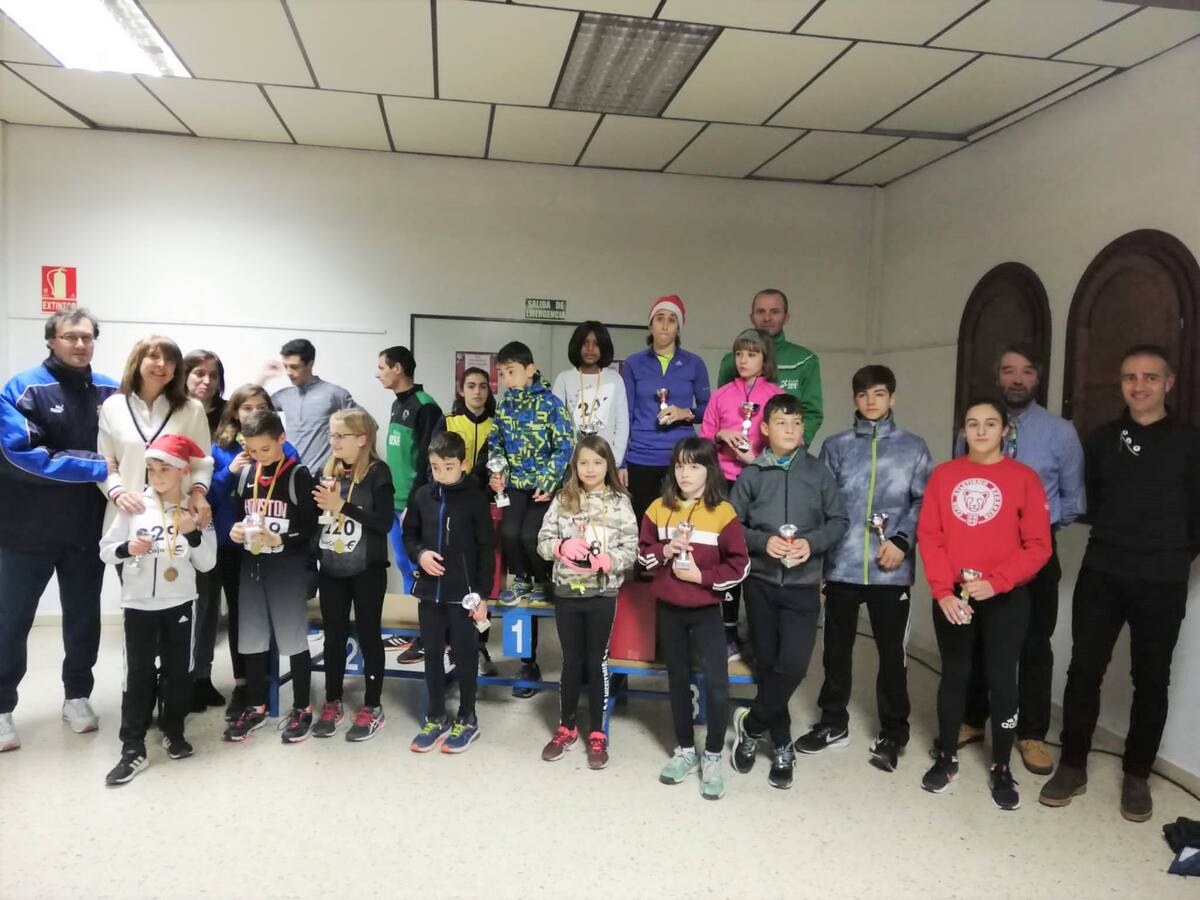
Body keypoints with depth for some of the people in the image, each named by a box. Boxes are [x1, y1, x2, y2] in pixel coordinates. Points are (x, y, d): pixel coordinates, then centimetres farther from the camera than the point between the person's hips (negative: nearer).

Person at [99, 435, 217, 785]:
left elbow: (207, 563, -4)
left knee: (178, 670, 10)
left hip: (180, 603, 1)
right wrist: (127, 548, -18)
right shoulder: (134, 506, -4)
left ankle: (173, 731, 28)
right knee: (138, 674, 1)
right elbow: (105, 550, 1)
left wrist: (192, 533, -18)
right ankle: (132, 748, 9)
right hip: (138, 603, -1)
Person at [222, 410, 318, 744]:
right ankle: (255, 706, 28)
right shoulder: (245, 474, 6)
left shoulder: (298, 475, -9)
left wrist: (279, 541, -24)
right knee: (251, 638, 11)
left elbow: (309, 529, -10)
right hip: (252, 564, 5)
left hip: (289, 566, -5)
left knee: (294, 638, 3)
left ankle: (302, 708, 18)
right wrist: (236, 531, -4)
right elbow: (238, 514, 17)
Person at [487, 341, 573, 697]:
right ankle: (521, 580, 8)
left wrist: (548, 482, -15)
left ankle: (542, 582, 7)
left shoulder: (550, 403, -8)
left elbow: (563, 447, -9)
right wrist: (497, 472, -2)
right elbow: (496, 444, 15)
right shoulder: (504, 404, 7)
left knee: (529, 534, -22)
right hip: (516, 481, 4)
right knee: (509, 531, -18)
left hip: (545, 484, -4)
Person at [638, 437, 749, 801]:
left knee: (717, 683, -8)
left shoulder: (723, 512, -10)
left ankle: (712, 758, 12)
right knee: (678, 680, 15)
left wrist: (701, 575, -18)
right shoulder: (659, 508, 1)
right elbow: (643, 553, 5)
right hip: (668, 609, 4)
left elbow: (739, 565, -9)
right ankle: (685, 750, 31)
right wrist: (665, 551, -14)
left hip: (706, 610, -3)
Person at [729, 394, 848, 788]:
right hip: (761, 581, 1)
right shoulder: (751, 475, 1)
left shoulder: (818, 473, 1)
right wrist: (763, 542, -15)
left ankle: (751, 725, 13)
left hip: (803, 584, 0)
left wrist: (812, 543, -13)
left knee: (793, 664, -12)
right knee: (767, 664, 8)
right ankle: (782, 745, 25)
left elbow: (839, 520, 4)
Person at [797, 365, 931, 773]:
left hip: (890, 569, -1)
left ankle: (892, 733, 23)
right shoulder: (835, 446, 8)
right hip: (841, 566, 1)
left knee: (892, 652, 7)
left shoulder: (913, 447, 6)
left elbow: (924, 501, 1)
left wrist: (902, 541, -13)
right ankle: (833, 722, 28)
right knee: (837, 648, 12)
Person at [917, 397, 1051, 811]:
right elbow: (928, 536, -1)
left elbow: (1038, 545, -6)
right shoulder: (943, 475, 2)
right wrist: (943, 591, -10)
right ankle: (946, 759, 25)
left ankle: (1001, 769, 21)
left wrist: (997, 582, -17)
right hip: (952, 595, 2)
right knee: (954, 675, 12)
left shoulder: (1024, 478, -3)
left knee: (1002, 679, 6)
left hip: (1006, 598, -1)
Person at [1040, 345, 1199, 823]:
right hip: (1101, 576, 2)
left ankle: (1136, 776, 23)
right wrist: (1113, 538, 5)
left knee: (1150, 680, 8)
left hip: (1161, 583, -2)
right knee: (1084, 671, 3)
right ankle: (1072, 766, 16)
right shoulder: (1100, 440, 8)